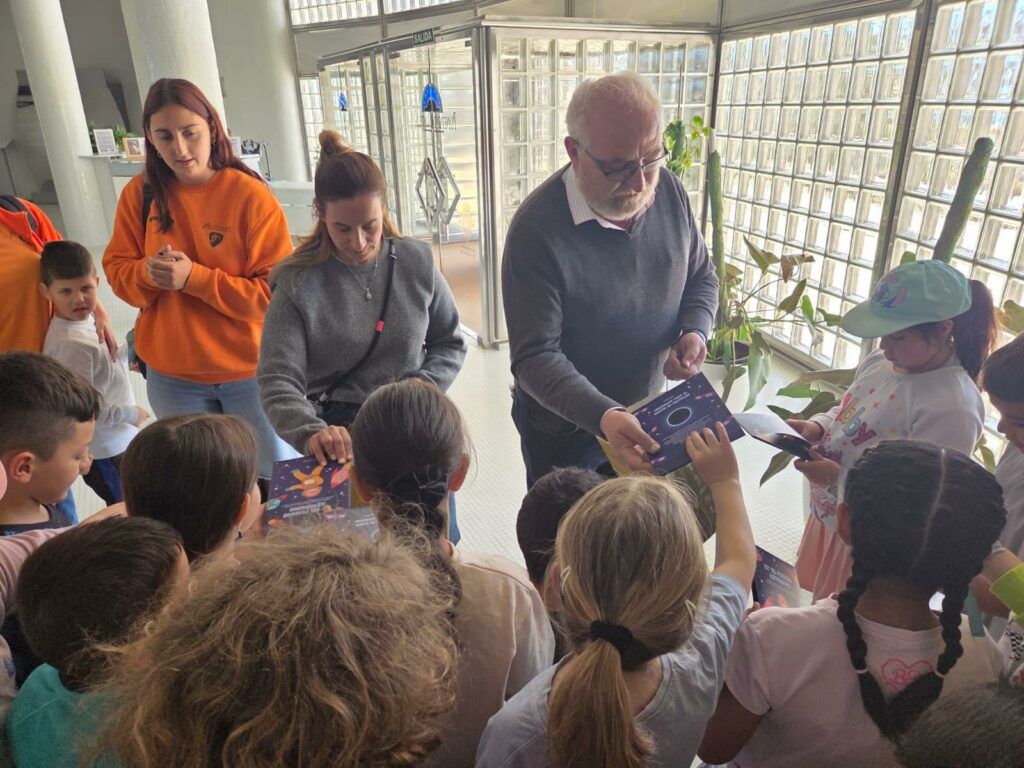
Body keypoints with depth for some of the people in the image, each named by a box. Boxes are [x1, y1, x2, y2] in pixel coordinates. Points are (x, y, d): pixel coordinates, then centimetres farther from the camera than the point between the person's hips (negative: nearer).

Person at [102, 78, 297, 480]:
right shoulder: (140, 193, 0)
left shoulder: (251, 194, -13)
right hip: (171, 377, 4)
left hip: (250, 371, -3)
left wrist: (193, 277, -22)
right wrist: (147, 272, -15)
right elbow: (117, 269, 7)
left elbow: (277, 291, -15)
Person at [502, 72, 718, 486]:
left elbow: (701, 276, 7)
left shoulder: (668, 190, -9)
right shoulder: (536, 229, -27)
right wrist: (603, 417, -41)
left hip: (648, 415, 5)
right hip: (565, 428, -5)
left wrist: (695, 331, -14)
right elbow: (534, 357, -27)